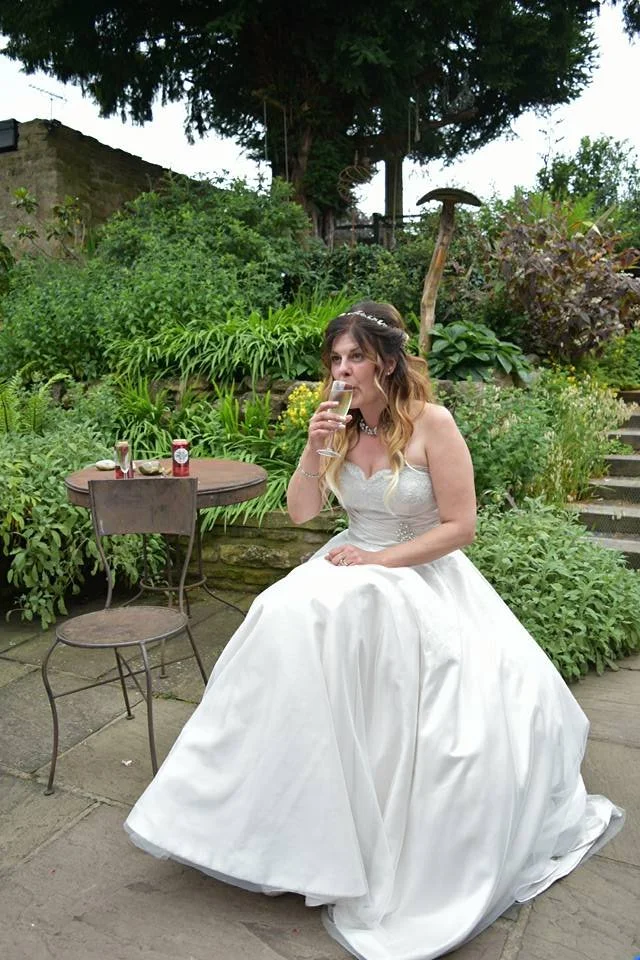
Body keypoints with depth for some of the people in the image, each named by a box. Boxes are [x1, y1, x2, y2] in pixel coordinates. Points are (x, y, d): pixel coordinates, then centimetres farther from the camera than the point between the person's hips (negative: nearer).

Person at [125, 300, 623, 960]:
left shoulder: (431, 423, -14)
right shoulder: (341, 424, 0)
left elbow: (460, 525, -13)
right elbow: (300, 513, 0)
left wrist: (381, 560, -16)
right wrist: (313, 450, -16)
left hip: (425, 577, -3)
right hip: (355, 566, 4)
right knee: (287, 618, -21)